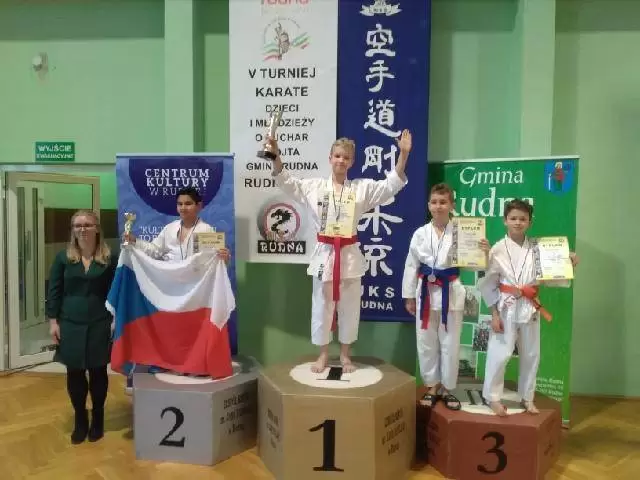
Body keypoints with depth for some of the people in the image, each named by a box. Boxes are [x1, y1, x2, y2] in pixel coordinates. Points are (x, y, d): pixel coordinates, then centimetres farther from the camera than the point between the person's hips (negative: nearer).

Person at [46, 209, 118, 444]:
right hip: (70, 324, 1)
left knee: (98, 372, 8)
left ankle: (97, 419, 26)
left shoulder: (110, 258, -2)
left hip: (100, 324, -1)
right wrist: (53, 321, -2)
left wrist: (116, 319, -5)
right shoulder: (63, 258, 2)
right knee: (74, 374, 8)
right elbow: (54, 291, 3)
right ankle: (80, 420, 26)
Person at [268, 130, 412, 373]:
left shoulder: (363, 187, 2)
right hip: (324, 253, 0)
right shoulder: (315, 186, 2)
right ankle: (323, 355, 26)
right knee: (322, 306, 9)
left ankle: (345, 355, 29)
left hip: (349, 255, 1)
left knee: (349, 307, 11)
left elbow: (392, 184, -2)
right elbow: (286, 182, -2)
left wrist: (403, 154, -13)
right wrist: (276, 155, -18)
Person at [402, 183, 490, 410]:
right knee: (426, 343, 10)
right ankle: (432, 387, 28)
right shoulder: (420, 234, 0)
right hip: (426, 292, 2)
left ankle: (447, 388, 27)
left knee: (450, 344, 8)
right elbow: (411, 265, 4)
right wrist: (409, 296, 5)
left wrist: (483, 252, -28)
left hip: (451, 293, -1)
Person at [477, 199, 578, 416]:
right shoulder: (498, 249, -7)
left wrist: (568, 264, -10)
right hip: (506, 308, -4)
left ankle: (527, 397, 31)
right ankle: (493, 397, 16)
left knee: (531, 355, 13)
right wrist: (494, 313, -9)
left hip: (530, 307, 4)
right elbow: (489, 283, -6)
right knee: (500, 354, -2)